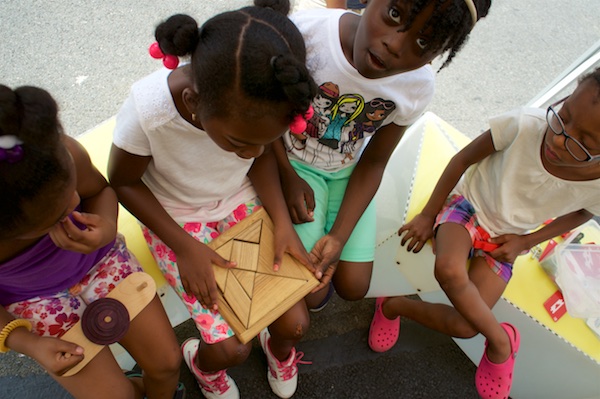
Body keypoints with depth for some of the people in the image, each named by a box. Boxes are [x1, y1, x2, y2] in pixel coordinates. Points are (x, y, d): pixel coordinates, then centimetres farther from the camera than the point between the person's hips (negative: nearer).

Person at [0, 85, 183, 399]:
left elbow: (99, 190, -9)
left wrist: (107, 228, -29)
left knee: (167, 362, 3)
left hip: (96, 258, 2)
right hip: (32, 298, -1)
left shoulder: (65, 154, -32)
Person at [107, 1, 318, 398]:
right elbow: (123, 182, -14)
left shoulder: (260, 103, -25)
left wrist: (283, 223, -15)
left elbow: (263, 154, -3)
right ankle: (202, 362, 31)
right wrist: (185, 247, -20)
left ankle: (279, 348, 35)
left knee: (296, 324, -4)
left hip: (243, 202, 3)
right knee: (232, 347, -8)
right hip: (177, 218, -2)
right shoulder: (149, 108, -33)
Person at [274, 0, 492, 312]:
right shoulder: (307, 32, -30)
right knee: (312, 295, -10)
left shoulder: (418, 88, -19)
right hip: (292, 163, -2)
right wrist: (288, 176, -19)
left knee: (353, 287, 2)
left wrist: (338, 237, -16)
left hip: (347, 173, 3)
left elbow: (373, 163, -9)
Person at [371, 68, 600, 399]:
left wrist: (526, 241, -5)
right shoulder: (524, 125, -31)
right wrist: (428, 214, -5)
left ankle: (396, 304, 8)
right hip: (468, 203, -1)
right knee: (449, 270, -32)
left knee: (463, 327, -16)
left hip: (503, 239, 1)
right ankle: (500, 340, -8)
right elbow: (463, 159, -12)